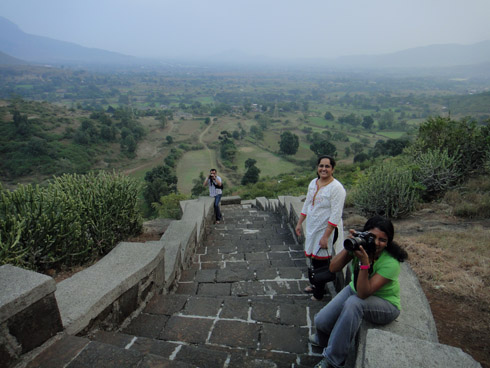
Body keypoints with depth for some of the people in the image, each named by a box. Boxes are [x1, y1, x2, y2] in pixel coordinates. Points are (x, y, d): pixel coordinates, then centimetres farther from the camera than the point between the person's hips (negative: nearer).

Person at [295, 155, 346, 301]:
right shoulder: (313, 183, 5)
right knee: (313, 258, 19)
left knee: (320, 262, 3)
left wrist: (325, 236, -23)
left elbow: (336, 215, -22)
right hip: (312, 229, 7)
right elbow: (307, 204, 16)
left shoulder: (336, 188, -19)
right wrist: (299, 223, 15)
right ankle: (315, 285, 42)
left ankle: (318, 294, 22)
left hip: (327, 231, -7)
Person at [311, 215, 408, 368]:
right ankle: (322, 340, 32)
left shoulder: (390, 263, -29)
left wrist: (365, 263, -42)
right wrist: (348, 247, -30)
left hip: (385, 304, -5)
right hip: (355, 289, 5)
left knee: (353, 303, -38)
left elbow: (363, 293, -32)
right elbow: (333, 268, -19)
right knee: (321, 321, -11)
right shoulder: (360, 244, -15)